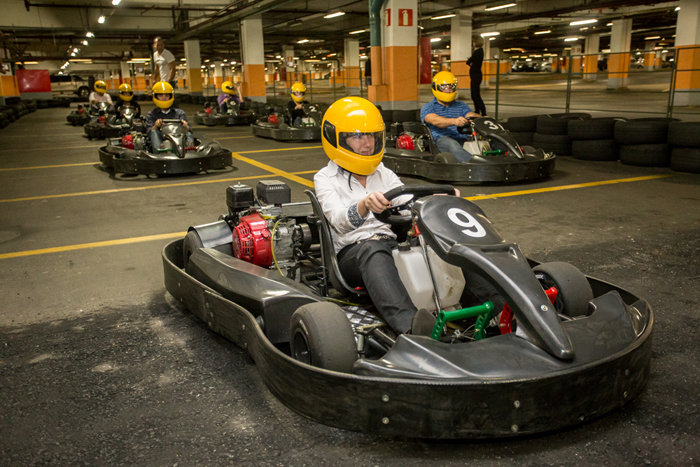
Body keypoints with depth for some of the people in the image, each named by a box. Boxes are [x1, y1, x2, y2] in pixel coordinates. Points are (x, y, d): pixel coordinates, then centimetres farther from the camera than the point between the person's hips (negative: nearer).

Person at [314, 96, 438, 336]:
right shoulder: (325, 179, 4)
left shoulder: (384, 174, 20)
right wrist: (365, 205, -37)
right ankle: (410, 324, -62)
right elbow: (339, 221, -15)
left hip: (393, 246, 5)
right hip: (352, 253, -4)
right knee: (373, 248, -40)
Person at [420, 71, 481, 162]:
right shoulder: (427, 107, 12)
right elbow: (434, 120, -11)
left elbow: (471, 115, 7)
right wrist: (454, 121, -33)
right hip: (441, 140, -4)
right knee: (453, 144, -40)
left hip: (463, 140, 5)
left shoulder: (461, 106, 29)